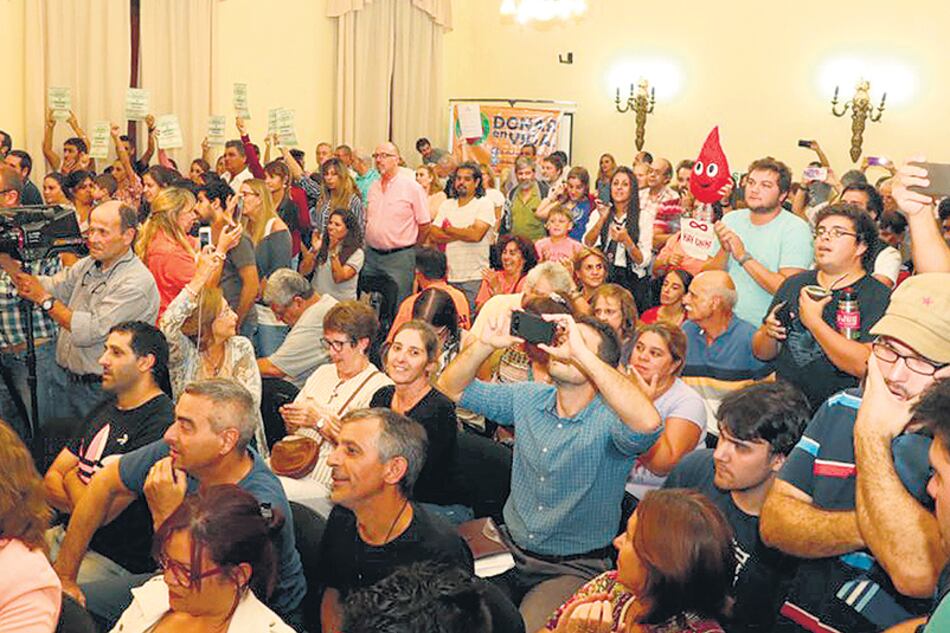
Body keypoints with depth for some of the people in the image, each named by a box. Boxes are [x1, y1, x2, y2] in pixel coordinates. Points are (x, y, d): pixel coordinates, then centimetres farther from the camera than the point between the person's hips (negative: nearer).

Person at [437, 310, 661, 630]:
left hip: (573, 567, -4)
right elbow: (452, 388, 5)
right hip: (510, 547, 5)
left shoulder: (610, 420, -14)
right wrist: (485, 343, -15)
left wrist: (581, 352, -37)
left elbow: (648, 423, -38)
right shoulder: (528, 398, 4)